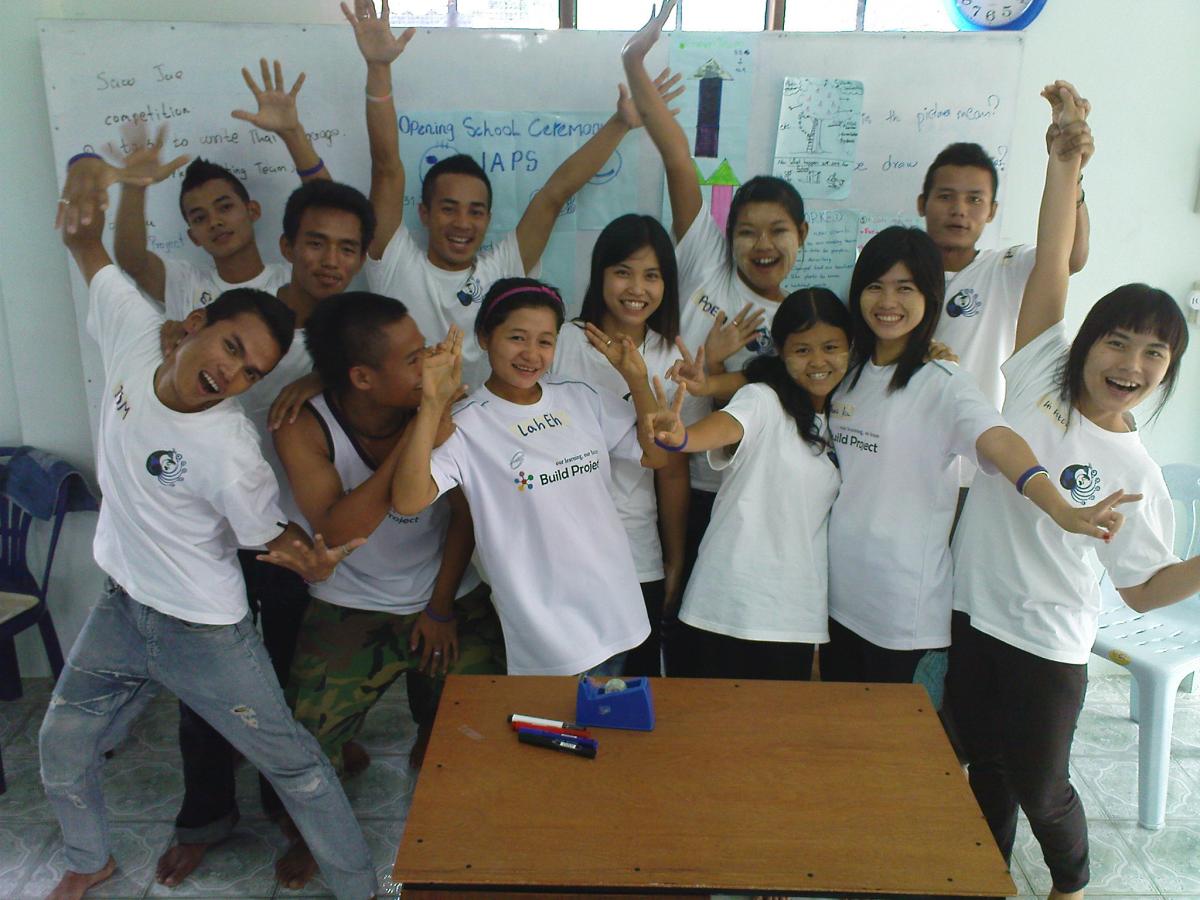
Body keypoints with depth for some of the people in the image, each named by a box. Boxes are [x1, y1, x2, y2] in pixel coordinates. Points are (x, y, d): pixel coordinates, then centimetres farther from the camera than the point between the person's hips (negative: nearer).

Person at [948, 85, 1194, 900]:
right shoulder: (1041, 375, -6)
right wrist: (1067, 151, -14)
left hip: (1047, 643, -1)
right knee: (984, 769, 18)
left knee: (1038, 788, 14)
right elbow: (1052, 260, -11)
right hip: (973, 616, 2)